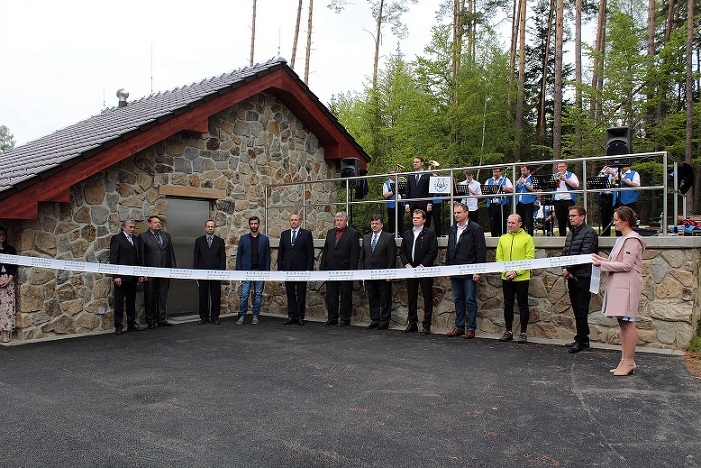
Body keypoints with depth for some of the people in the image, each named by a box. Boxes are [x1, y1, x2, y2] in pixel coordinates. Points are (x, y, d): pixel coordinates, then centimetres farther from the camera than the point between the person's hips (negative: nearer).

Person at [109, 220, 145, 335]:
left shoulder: (135, 239, 16)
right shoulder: (117, 238, -4)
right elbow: (113, 258, -9)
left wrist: (140, 274, 10)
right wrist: (116, 276, -15)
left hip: (133, 277, 6)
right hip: (121, 276, -6)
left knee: (131, 301, 12)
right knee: (119, 301, 1)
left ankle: (131, 324, 19)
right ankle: (118, 326, 6)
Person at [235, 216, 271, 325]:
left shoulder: (265, 239, 6)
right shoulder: (243, 238, 7)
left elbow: (267, 256, 5)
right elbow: (239, 255, 7)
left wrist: (267, 271, -2)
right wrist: (238, 270, 0)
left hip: (260, 271, 0)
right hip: (246, 270, 0)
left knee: (258, 294, 5)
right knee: (244, 294, -4)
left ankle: (255, 316, 13)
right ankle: (242, 316, 4)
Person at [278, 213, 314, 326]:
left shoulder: (306, 234, 1)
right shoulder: (284, 234, 11)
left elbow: (310, 253, -2)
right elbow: (280, 253, 11)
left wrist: (309, 269, -8)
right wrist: (280, 268, 4)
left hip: (301, 269, -3)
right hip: (288, 269, 3)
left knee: (301, 294, 3)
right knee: (290, 294, 7)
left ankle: (300, 317, 10)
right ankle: (291, 316, 14)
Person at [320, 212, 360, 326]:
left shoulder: (353, 233, -5)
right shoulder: (330, 232, 12)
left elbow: (355, 254, -9)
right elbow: (325, 251, 14)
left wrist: (352, 270, -15)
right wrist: (323, 267, 7)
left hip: (345, 270, -5)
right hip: (331, 269, 6)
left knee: (346, 296, 3)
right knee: (331, 295, 10)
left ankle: (345, 319, 12)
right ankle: (332, 318, 19)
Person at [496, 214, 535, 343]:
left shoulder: (527, 238, -3)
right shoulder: (503, 238, 10)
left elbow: (530, 258, -8)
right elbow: (499, 257, 10)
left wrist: (517, 272, -16)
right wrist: (505, 271, -6)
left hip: (521, 278, -4)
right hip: (506, 278, 4)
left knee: (523, 305, 3)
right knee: (508, 305, 10)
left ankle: (523, 333, 12)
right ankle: (508, 331, 19)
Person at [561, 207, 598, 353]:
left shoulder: (589, 232, -8)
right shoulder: (571, 233, 18)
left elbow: (585, 255, -16)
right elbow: (564, 253, 15)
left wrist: (569, 268, -12)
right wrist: (565, 269, -2)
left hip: (583, 277, -8)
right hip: (572, 277, 8)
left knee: (581, 310, -4)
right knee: (576, 309, 12)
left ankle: (581, 340, 3)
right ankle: (582, 339, 21)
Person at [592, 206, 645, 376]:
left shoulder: (633, 240, -12)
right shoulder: (622, 239, 18)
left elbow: (626, 265, -18)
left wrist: (602, 264, -14)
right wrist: (601, 259, 11)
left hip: (626, 286, -10)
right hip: (617, 285, 10)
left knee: (627, 323, -5)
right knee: (622, 323, 11)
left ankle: (629, 362, 1)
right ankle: (624, 361, 17)